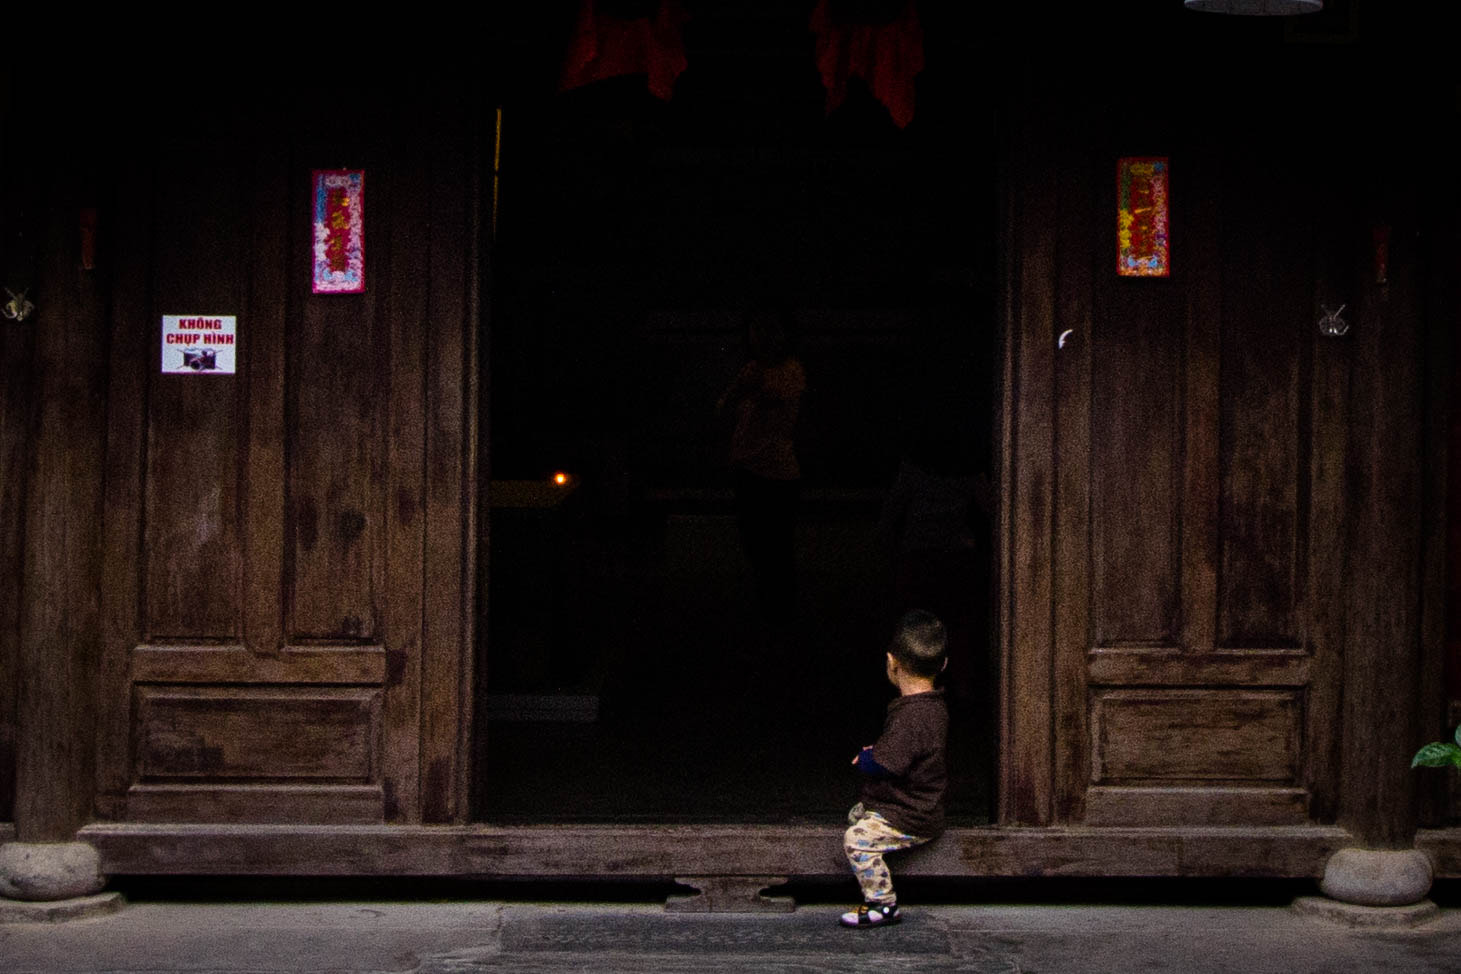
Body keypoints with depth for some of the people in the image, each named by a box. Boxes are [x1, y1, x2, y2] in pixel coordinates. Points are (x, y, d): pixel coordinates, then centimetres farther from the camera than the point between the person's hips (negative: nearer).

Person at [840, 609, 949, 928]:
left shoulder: (911, 717, -29)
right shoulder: (934, 706, 5)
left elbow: (881, 765, -27)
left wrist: (865, 758, -5)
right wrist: (872, 755, 4)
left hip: (910, 821, -11)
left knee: (857, 839, -22)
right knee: (857, 814, 28)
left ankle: (883, 903, -14)